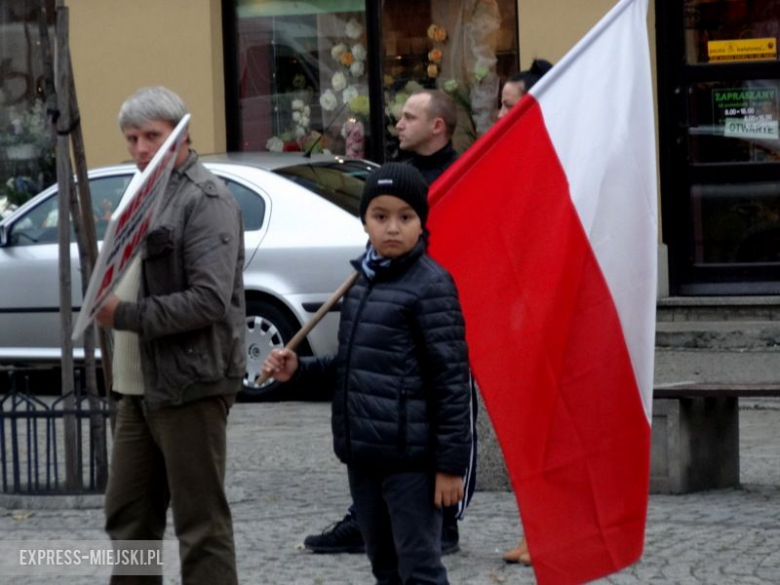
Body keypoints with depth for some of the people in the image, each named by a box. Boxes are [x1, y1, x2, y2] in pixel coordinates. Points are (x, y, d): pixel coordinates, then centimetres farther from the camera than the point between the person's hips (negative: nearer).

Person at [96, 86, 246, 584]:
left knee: (202, 524, -3)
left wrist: (125, 316, -19)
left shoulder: (205, 200, -12)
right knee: (128, 517, 15)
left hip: (190, 388, -9)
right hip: (141, 386, 9)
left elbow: (210, 300, -21)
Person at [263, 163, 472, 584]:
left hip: (410, 457, -8)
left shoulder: (431, 286, -11)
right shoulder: (363, 281, 12)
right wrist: (299, 369, 7)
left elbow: (451, 379, -13)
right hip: (362, 454, 8)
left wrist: (451, 462, -15)